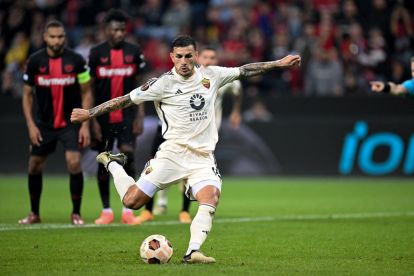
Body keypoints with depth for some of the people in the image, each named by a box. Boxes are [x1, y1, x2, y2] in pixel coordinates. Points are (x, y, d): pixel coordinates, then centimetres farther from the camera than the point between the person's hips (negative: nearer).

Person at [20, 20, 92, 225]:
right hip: (44, 123, 2)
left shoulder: (76, 61, -9)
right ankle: (34, 213, 23)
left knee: (74, 163, -16)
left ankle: (76, 213, -2)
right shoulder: (34, 61, -4)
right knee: (34, 167, 5)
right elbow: (27, 95, 4)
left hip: (71, 122, -2)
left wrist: (85, 125, -8)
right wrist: (31, 125, -5)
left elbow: (86, 93, -2)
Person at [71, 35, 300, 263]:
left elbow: (244, 71, 18)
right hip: (173, 152, -3)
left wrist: (278, 63, 19)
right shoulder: (163, 84, -5)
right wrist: (89, 113, -2)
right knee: (132, 201, -7)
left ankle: (193, 252, -26)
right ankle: (112, 163, 22)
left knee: (211, 198, -25)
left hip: (203, 157, 3)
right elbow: (127, 99, -1)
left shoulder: (210, 75, 7)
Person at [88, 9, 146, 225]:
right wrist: (93, 120, -5)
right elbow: (90, 88, 0)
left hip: (127, 114, 0)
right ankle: (106, 211, 16)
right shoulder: (96, 53, -1)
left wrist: (139, 116, -1)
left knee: (127, 157, -12)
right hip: (104, 116, 0)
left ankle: (128, 210, -5)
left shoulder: (134, 52, 2)